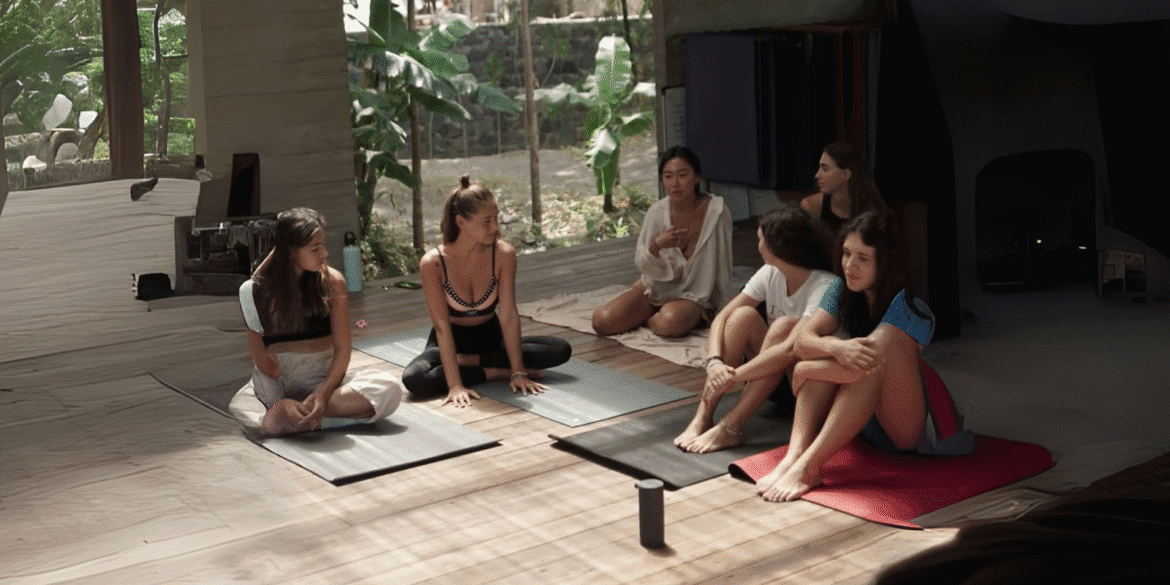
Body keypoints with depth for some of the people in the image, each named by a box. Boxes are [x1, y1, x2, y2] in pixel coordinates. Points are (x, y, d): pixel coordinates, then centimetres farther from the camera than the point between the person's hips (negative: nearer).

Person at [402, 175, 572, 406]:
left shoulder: (503, 254, -17)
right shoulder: (433, 263, -24)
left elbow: (509, 315, -17)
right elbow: (442, 327, -26)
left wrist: (519, 372, -23)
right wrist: (455, 385, -34)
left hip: (490, 337, 3)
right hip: (451, 342, -3)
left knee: (561, 350, -17)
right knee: (414, 379, -35)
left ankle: (468, 361, -12)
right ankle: (495, 372, -17)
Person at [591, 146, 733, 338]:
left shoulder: (715, 211, -17)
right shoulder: (657, 212, -10)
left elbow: (721, 264, -8)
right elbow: (643, 266, -4)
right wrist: (656, 245, -26)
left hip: (694, 295, -4)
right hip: (656, 288, 4)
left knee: (670, 323, -38)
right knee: (602, 321, -13)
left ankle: (649, 319, 0)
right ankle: (655, 315, 14)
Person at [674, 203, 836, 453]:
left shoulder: (825, 287, -23)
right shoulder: (770, 274, -2)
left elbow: (792, 350, -36)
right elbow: (721, 317, -7)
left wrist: (734, 375, -36)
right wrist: (715, 362, -26)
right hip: (768, 377, 6)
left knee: (784, 325, -32)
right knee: (744, 315, -20)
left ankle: (730, 428, -35)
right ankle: (702, 417, -27)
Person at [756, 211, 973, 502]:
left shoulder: (910, 310, -22)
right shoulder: (842, 290, -2)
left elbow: (865, 368, -32)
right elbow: (803, 340, -13)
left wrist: (805, 371, -19)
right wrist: (837, 348, -36)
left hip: (915, 428, -6)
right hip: (866, 423, 6)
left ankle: (808, 466, -42)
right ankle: (794, 454, -36)